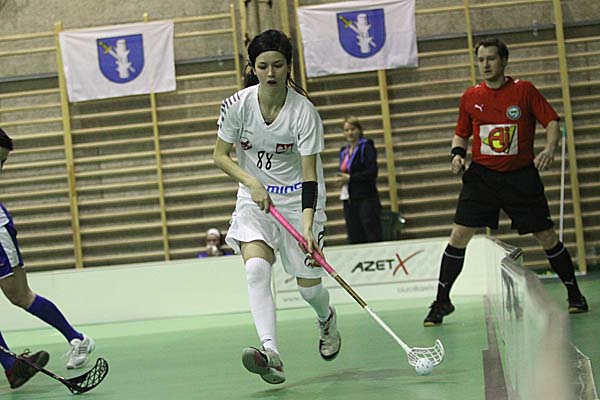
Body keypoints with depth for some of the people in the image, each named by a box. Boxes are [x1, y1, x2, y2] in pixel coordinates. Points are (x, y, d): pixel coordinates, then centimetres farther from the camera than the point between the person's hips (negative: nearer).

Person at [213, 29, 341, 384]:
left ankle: (327, 319, 38)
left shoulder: (304, 111, -19)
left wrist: (307, 226, -32)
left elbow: (309, 177, -20)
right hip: (255, 196, 1)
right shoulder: (238, 105, -13)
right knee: (256, 268, -25)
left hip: (298, 198, -1)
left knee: (309, 286, 0)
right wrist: (252, 183, -16)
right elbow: (221, 156, 0)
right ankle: (271, 354, -35)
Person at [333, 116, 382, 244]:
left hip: (366, 199, -7)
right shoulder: (344, 151, 17)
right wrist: (340, 180, 2)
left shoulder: (366, 148, -5)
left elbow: (372, 172, -14)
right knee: (354, 239, 6)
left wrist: (349, 178, -14)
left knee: (373, 237, -8)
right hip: (349, 200, 7)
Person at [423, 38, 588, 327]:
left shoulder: (524, 90, -3)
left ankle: (574, 294, 19)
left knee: (547, 238, 1)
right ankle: (441, 302, 2)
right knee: (458, 236, -8)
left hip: (521, 176, -2)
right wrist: (457, 153, -4)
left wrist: (549, 148, -21)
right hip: (481, 176, 2)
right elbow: (461, 133, 17)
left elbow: (552, 121, -3)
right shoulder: (471, 97, 5)